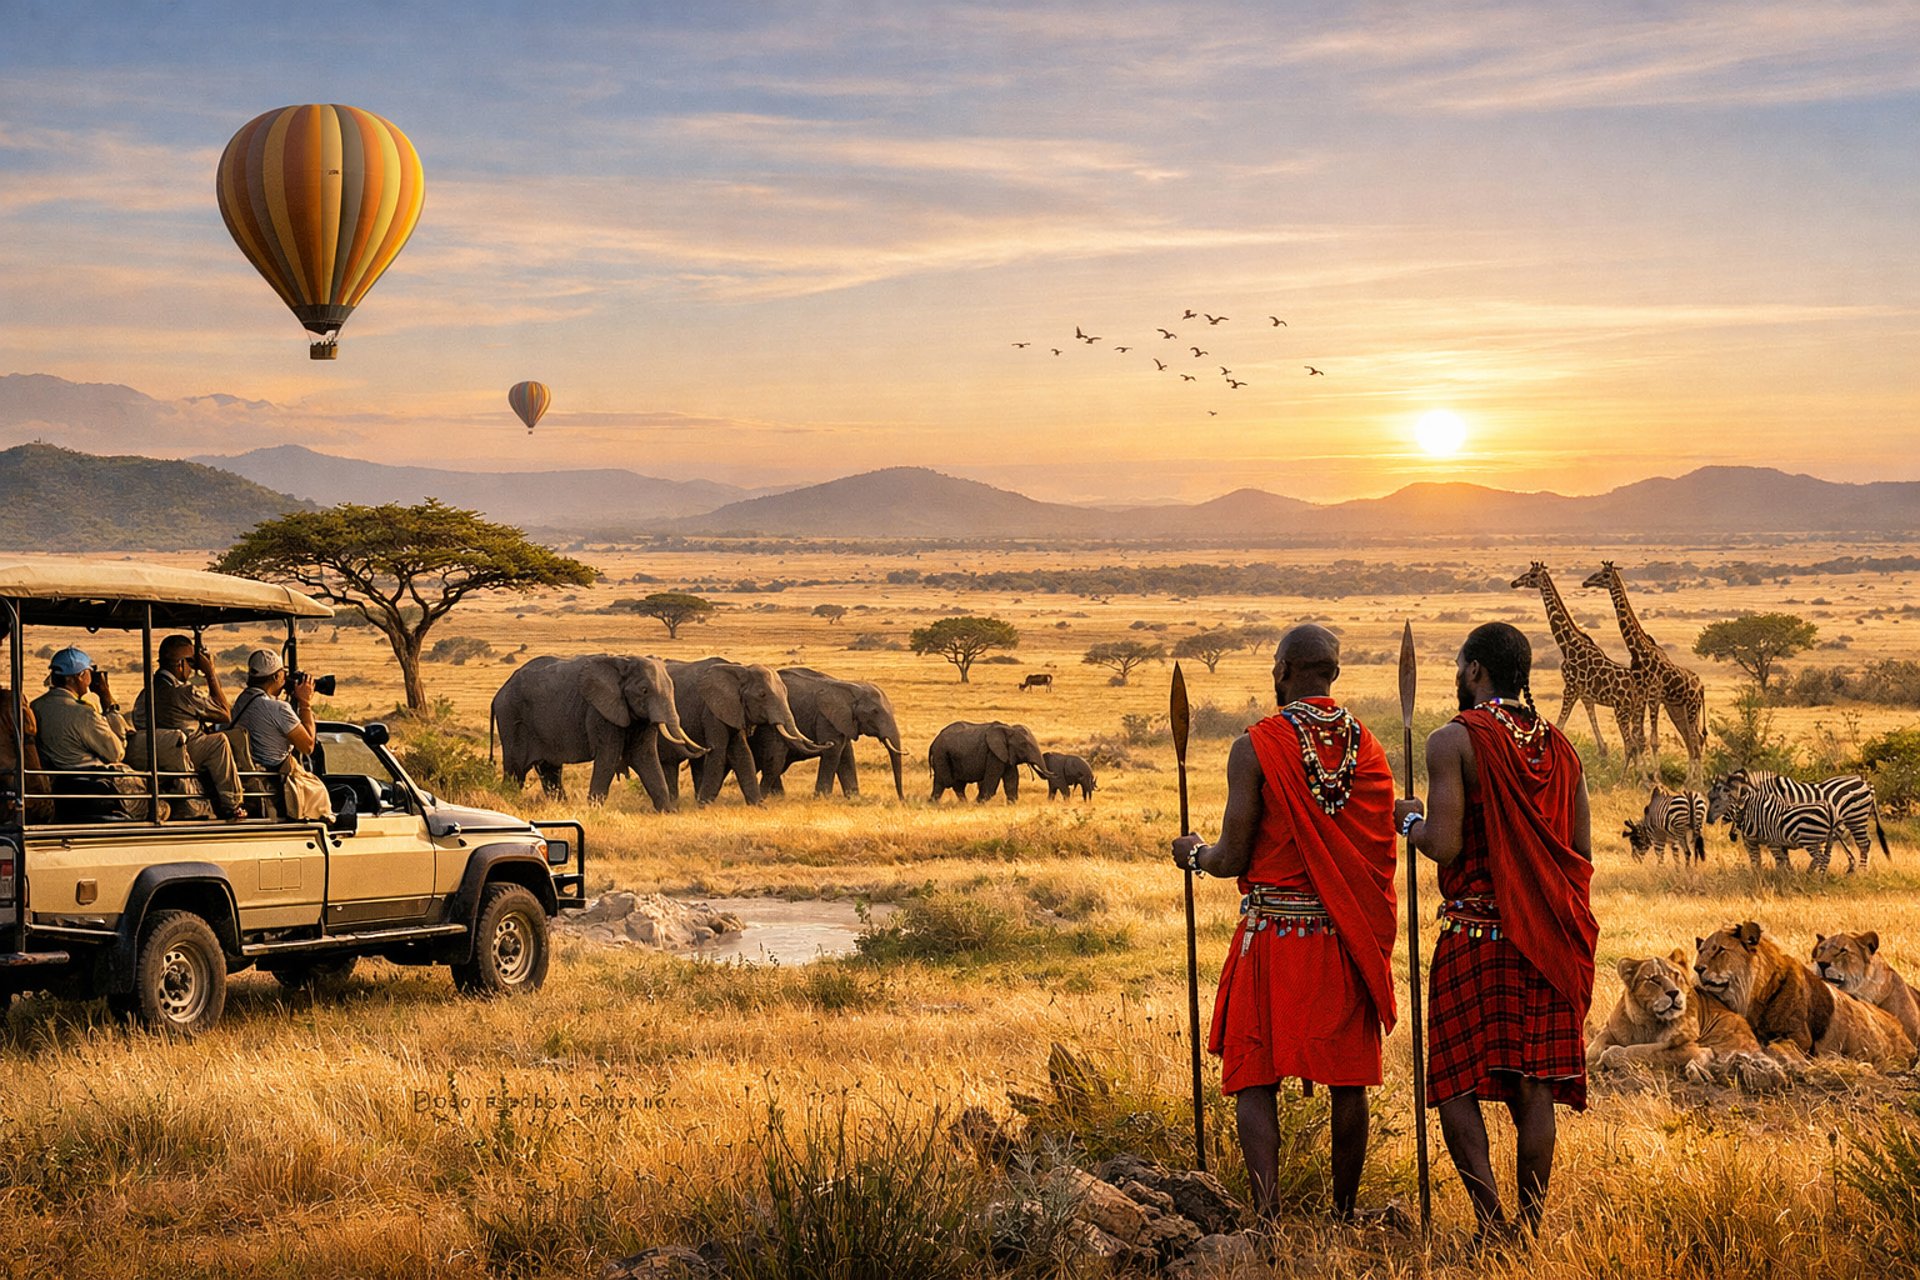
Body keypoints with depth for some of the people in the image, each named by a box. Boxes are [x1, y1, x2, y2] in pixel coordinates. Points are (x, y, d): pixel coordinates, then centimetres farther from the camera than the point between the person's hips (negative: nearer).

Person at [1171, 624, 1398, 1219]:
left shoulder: (1256, 747, -10)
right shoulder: (1366, 745, 4)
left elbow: (1232, 860, -10)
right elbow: (1381, 847, 6)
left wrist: (1194, 853, 12)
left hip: (1274, 931, -4)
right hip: (1348, 936, 4)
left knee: (1256, 1081, 1)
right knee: (1348, 1081, 11)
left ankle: (1266, 1213, -12)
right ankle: (1344, 1214, 16)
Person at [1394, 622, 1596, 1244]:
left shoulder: (1454, 741, -8)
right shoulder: (1559, 747, 9)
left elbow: (1444, 844, -15)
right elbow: (1583, 854, 9)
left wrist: (1408, 818, 3)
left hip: (1475, 933, -5)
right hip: (1547, 938, 5)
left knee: (1457, 1084, 1)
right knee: (1532, 1088, 9)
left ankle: (1492, 1221, -10)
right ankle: (1531, 1224, 9)